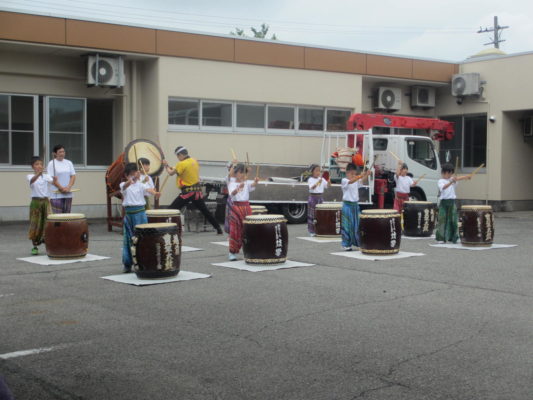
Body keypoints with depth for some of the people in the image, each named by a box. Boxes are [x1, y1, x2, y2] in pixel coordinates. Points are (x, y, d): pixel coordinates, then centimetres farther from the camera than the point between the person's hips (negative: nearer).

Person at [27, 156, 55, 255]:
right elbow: (32, 180, -26)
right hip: (36, 201, -3)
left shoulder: (46, 176, 7)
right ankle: (35, 247, 8)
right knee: (35, 224, -2)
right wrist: (39, 173, -47)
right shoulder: (30, 176, -2)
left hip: (46, 201, 3)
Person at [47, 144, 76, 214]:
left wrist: (68, 187, -9)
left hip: (68, 194, 5)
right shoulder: (51, 164, -4)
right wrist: (62, 188, -15)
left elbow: (73, 176, 7)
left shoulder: (69, 163, 11)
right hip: (56, 194, -5)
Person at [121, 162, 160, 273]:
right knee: (128, 239, 7)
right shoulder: (124, 185, 2)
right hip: (128, 213, 1)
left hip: (140, 213, -1)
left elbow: (148, 189, -19)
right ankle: (127, 264, 16)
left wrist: (154, 193, -44)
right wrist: (131, 180, -47)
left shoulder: (141, 184, 2)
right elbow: (125, 186, -24)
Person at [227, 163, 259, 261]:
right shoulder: (232, 184, -1)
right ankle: (232, 253, 5)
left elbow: (252, 185, -17)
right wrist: (238, 188, -44)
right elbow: (232, 193, -23)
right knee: (235, 230, -3)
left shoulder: (247, 183, 7)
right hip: (236, 207, -3)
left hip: (246, 207, 3)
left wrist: (255, 182, -42)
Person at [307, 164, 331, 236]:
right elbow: (312, 187, -23)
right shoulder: (310, 179, -7)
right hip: (313, 197, -5)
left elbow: (328, 185, 3)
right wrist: (318, 182, -37)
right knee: (312, 215, -2)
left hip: (320, 197, 5)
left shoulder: (322, 179, 7)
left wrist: (329, 181, -18)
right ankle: (311, 231, 4)